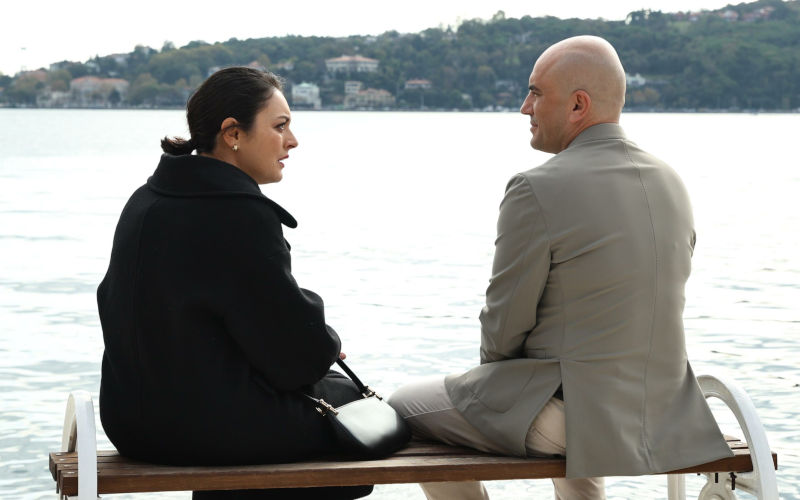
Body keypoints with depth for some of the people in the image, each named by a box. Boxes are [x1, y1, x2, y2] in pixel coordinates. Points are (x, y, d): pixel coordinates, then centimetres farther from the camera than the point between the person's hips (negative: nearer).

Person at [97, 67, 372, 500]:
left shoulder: (144, 202, 6)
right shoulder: (241, 216, -20)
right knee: (351, 398, 17)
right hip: (214, 428, -8)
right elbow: (301, 356, -19)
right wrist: (327, 342, 7)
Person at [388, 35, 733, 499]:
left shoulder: (537, 190, -18)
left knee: (407, 406, 15)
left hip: (571, 411, -7)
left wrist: (495, 373, 11)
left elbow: (504, 326, -12)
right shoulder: (672, 183, 4)